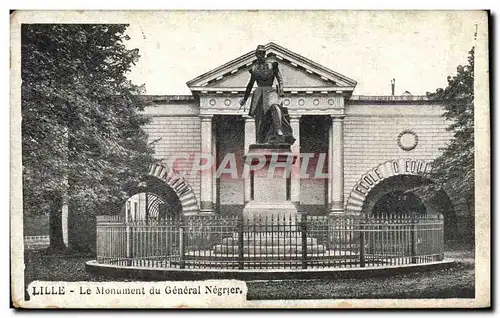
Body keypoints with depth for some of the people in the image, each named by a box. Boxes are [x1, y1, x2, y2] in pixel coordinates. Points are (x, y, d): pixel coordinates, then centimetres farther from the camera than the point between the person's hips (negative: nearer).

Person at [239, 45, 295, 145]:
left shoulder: (272, 64, 7)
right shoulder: (254, 68, 15)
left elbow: (280, 78, 4)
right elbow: (250, 84, 26)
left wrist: (281, 90, -12)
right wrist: (245, 99, 29)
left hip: (270, 91, -3)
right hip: (259, 92, 3)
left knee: (275, 106, -33)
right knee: (259, 116, -2)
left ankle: (279, 131, -48)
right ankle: (260, 141, 2)